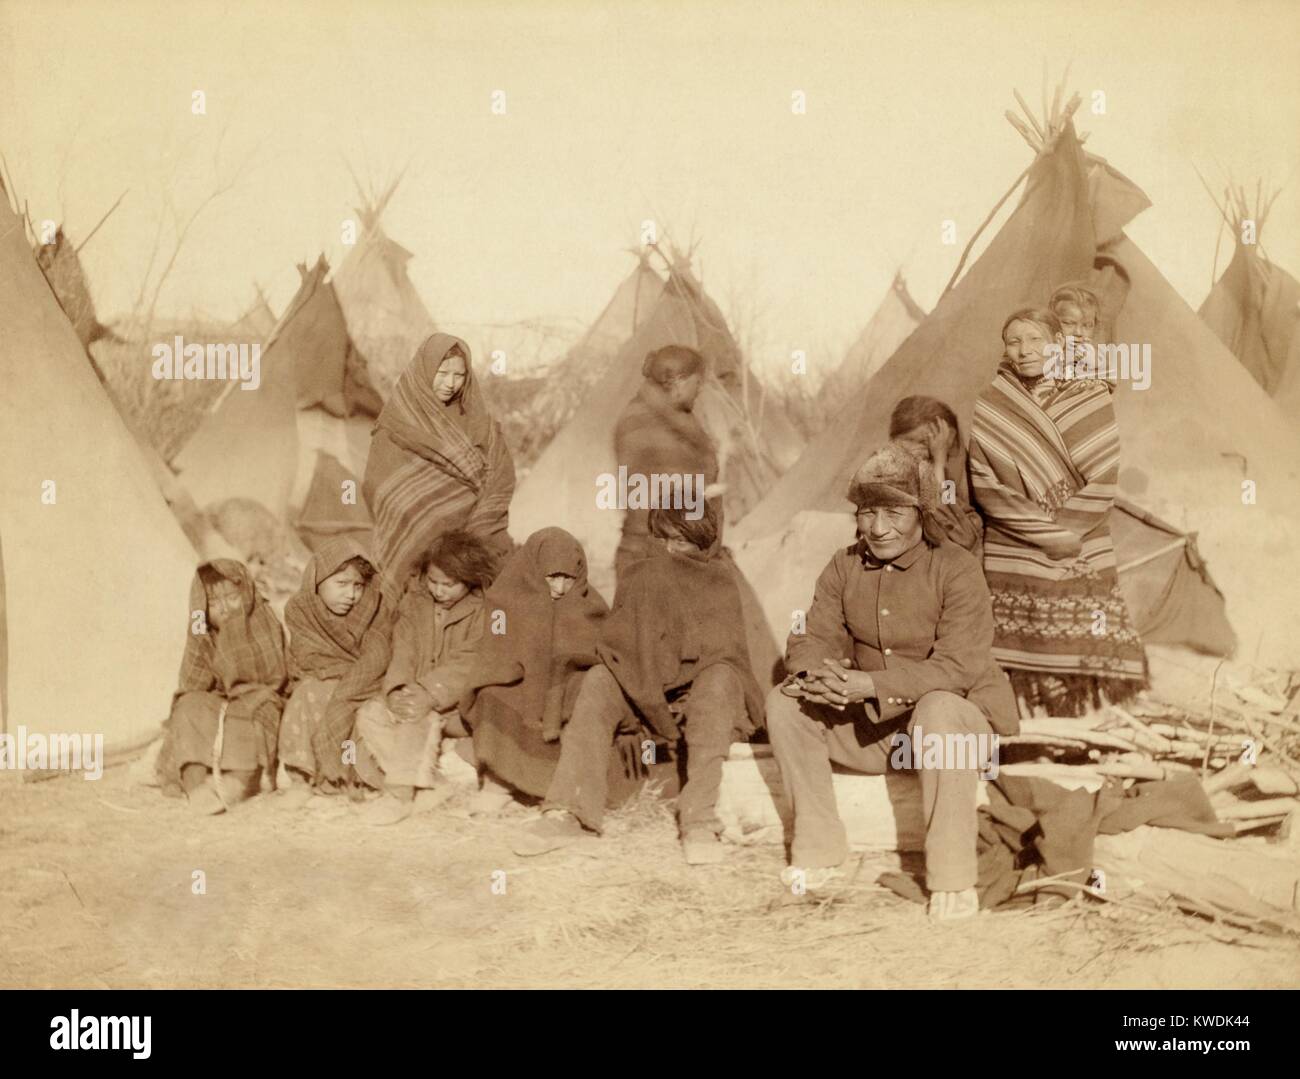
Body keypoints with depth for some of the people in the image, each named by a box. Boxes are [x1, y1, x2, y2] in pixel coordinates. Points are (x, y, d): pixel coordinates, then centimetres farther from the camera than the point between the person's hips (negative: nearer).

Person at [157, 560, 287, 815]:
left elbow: (276, 674, -14)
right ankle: (195, 784, -43)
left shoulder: (264, 622, -1)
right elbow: (192, 685, -3)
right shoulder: (202, 635, 5)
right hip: (213, 706, 2)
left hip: (256, 700, -2)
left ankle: (238, 781, -48)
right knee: (189, 707, -26)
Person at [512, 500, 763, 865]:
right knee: (598, 680, -25)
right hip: (646, 696, 3)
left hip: (703, 693, -3)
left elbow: (723, 649, -7)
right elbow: (614, 643, 0)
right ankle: (568, 812, -35)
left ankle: (698, 819, -41)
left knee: (718, 677, -35)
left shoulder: (721, 582, 3)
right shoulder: (641, 575, 9)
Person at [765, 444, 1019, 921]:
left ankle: (953, 881, -29)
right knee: (784, 702, -11)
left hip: (961, 717, -5)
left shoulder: (957, 570, -16)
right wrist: (816, 675, -28)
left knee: (938, 710, -39)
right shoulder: (844, 568, 2)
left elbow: (957, 668, -26)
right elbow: (811, 640, -1)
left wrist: (870, 684, -37)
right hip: (870, 727, 6)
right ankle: (819, 853, -4)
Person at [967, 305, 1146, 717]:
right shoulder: (989, 409, 5)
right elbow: (985, 487, -2)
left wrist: (1066, 527, -11)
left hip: (1082, 559, 0)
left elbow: (1102, 481, 0)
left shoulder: (1092, 398, 6)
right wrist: (1048, 533, -9)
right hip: (1012, 564, 0)